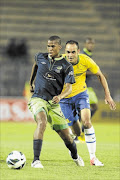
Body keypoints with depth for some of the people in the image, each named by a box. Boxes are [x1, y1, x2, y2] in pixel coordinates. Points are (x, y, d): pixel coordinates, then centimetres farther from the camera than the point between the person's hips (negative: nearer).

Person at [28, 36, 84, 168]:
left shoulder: (66, 66, -3)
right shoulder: (40, 57, 4)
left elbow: (69, 88, -10)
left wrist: (60, 96, -31)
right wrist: (31, 82, 37)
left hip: (54, 103, 1)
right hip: (38, 99, -1)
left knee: (65, 135, 3)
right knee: (42, 123, -32)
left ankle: (75, 156, 37)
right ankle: (36, 160, -35)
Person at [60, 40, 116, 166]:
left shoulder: (85, 60, -18)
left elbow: (100, 75, -2)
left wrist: (107, 95, -4)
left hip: (80, 93, 0)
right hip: (64, 97, 0)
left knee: (86, 121, -24)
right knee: (76, 132, -3)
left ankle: (93, 157, -16)